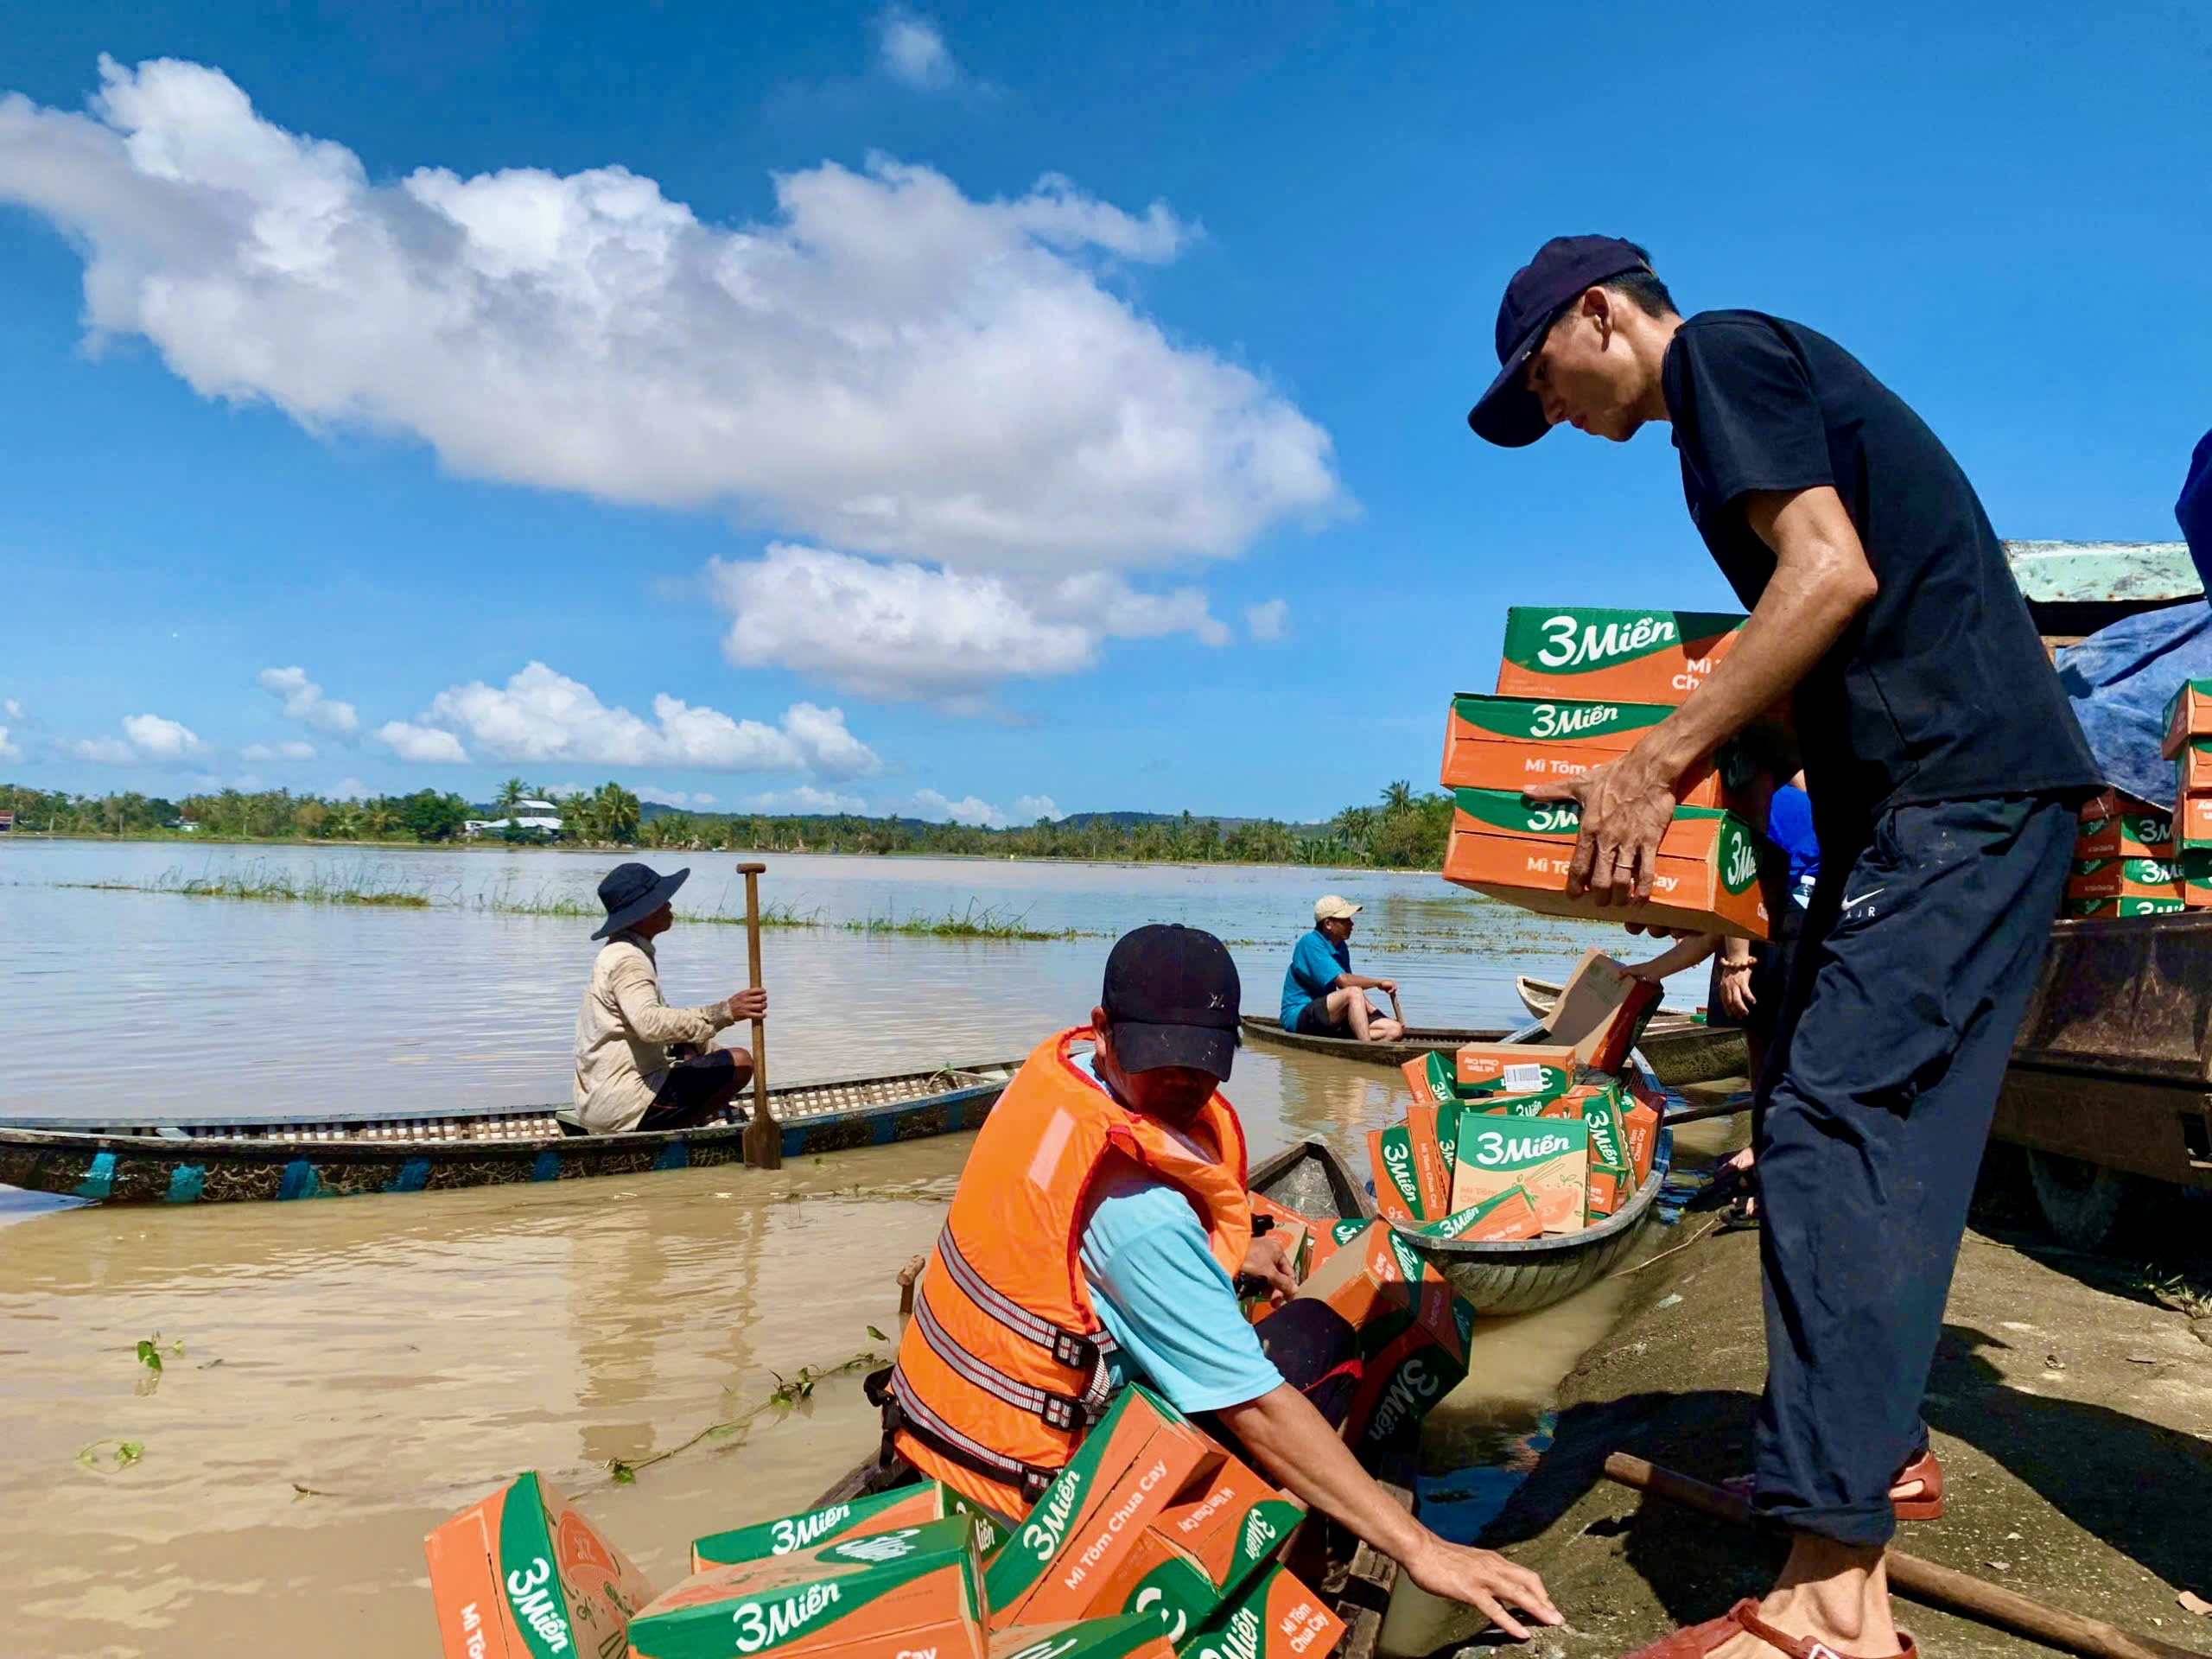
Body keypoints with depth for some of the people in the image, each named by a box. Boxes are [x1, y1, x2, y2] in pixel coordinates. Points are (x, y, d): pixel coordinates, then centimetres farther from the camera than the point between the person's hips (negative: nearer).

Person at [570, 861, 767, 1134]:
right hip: (622, 1102, -10)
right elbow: (651, 1024, -34)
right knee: (740, 1063, -13)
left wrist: (713, 1051, 9)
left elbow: (661, 1019, 21)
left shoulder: (621, 952, 17)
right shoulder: (627, 960, -16)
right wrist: (724, 1012, -39)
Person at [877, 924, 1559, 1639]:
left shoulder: (1056, 1064, -4)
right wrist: (1422, 1550, -27)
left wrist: (1225, 1254, 16)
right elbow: (1257, 1409, -30)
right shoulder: (1140, 1214, -31)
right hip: (1021, 1485, -8)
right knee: (1322, 1337, -2)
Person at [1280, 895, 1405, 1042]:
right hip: (1299, 1016, -9)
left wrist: (1377, 1014, 5)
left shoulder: (1341, 946, 14)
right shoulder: (1310, 943, -15)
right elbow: (1344, 981, -23)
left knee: (1395, 1030, -6)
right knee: (1353, 993, -33)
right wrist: (1379, 983, -10)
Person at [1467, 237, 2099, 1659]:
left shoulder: (1723, 352, -5)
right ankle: (1878, 1446, 28)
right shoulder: (1763, 378, 24)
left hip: (1962, 790, -10)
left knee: (1839, 1124, -16)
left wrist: (1653, 770, -19)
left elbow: (1832, 574, -20)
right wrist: (1689, 787, 19)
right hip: (1936, 794, 10)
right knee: (1830, 1108, 14)